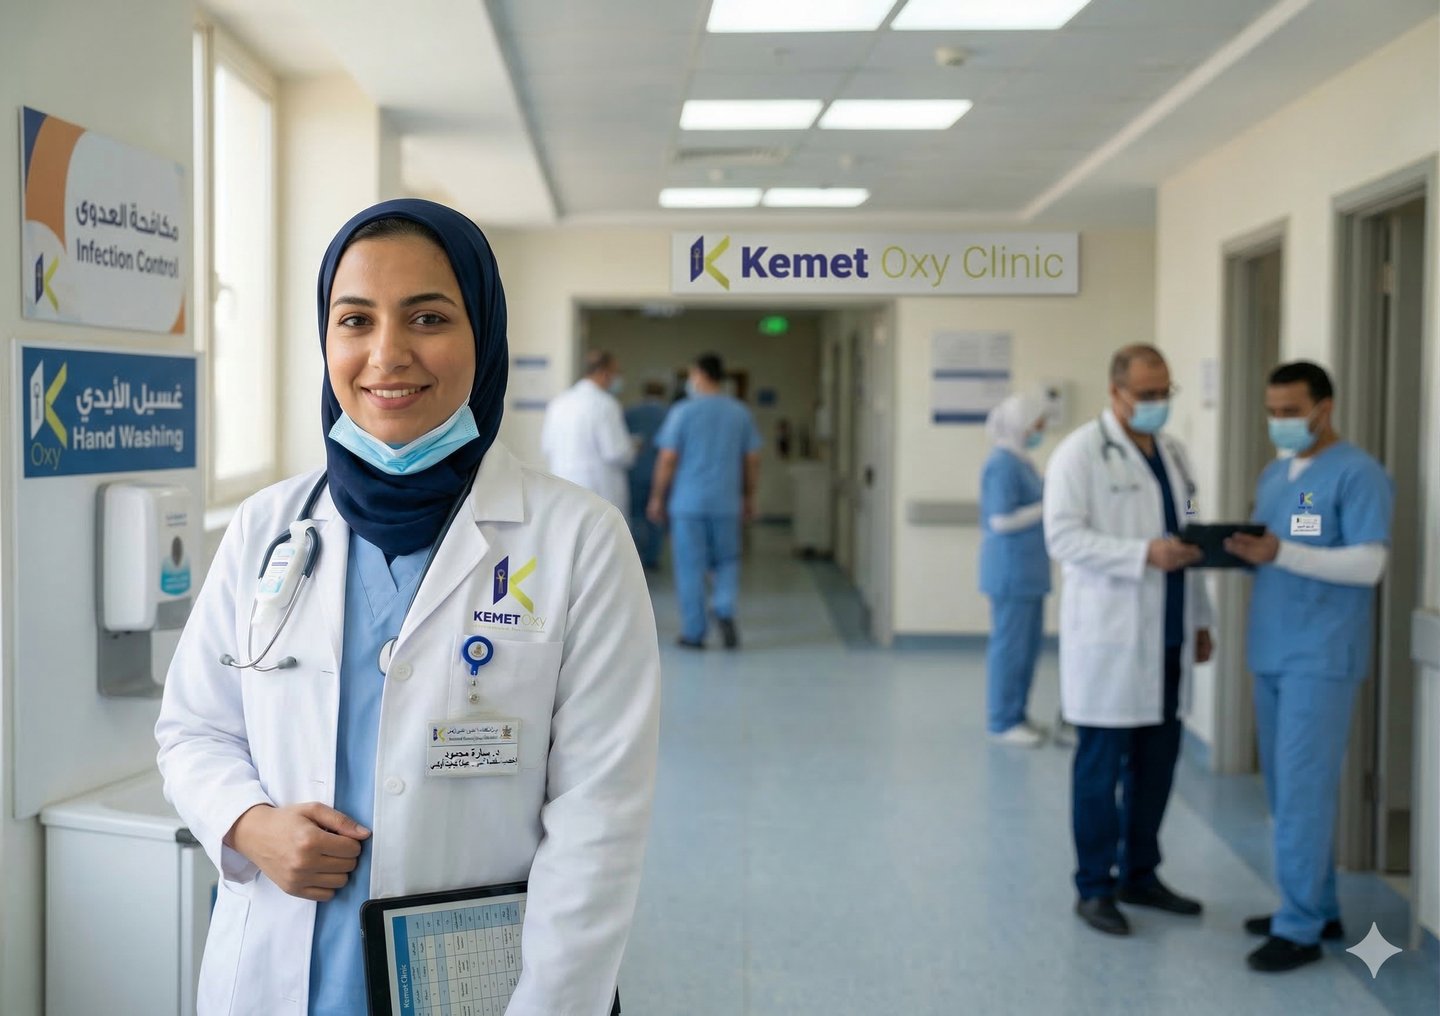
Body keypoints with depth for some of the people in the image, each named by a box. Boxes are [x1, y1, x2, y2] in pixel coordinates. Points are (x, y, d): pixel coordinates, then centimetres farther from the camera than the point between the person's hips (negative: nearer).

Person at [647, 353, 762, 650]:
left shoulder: (682, 411, -6)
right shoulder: (740, 412, 5)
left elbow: (667, 459, -7)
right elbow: (752, 460, 7)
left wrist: (658, 497, 3)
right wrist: (749, 497, 18)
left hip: (688, 502, -3)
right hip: (726, 503, 3)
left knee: (690, 568, 4)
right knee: (727, 561, 17)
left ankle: (694, 633, 7)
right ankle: (725, 611, -5)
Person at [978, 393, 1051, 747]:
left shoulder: (1020, 462, 14)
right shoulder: (1003, 464, -16)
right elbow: (1001, 519, -21)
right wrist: (1048, 508, -16)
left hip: (1028, 569, 10)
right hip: (1011, 568, -10)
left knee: (1029, 643, 14)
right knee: (1009, 645, -3)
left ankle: (1016, 715, 23)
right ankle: (1003, 722, 4)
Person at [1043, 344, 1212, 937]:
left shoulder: (1172, 453, 15)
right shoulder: (1081, 452, -7)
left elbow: (1184, 538, 19)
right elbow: (1063, 536, -16)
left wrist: (1200, 618, 16)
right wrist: (1144, 553, -23)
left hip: (1167, 639, 7)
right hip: (1108, 639, -7)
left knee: (1157, 764, 11)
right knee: (1102, 765, 1)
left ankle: (1139, 874, 25)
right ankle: (1094, 887, 12)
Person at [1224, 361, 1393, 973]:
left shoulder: (1358, 474, -8)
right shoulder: (1273, 475, 16)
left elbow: (1368, 564, -16)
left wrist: (1280, 553, -25)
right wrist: (1245, 551, -3)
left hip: (1322, 656, -8)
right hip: (1270, 652, 8)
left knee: (1304, 789, -7)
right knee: (1284, 786, 11)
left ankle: (1300, 928, -1)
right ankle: (1317, 907, 22)